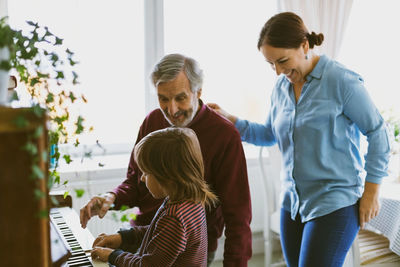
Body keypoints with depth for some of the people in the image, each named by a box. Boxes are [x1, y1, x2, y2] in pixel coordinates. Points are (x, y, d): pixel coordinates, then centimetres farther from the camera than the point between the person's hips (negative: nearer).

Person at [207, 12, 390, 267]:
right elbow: (270, 134, 16)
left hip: (334, 205, -6)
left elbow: (377, 132, -7)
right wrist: (230, 120, 2)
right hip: (292, 204, 7)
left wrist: (371, 191, -7)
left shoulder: (342, 81, -13)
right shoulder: (281, 86, 6)